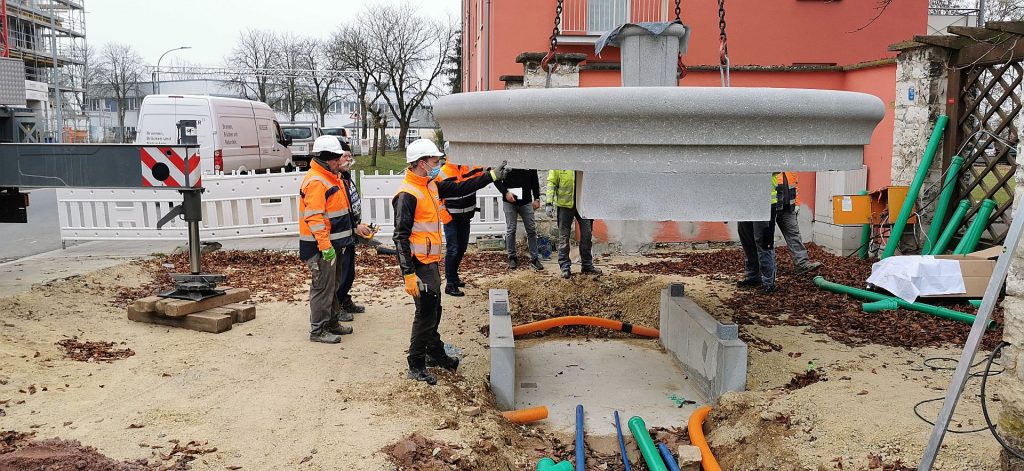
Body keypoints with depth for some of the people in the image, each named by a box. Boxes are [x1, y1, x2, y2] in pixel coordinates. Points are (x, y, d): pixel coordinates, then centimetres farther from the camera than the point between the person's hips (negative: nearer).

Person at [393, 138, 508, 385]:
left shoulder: (431, 186, 8)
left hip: (431, 261, 9)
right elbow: (401, 237, -22)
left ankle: (435, 352, 39)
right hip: (419, 265, -9)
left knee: (434, 310, 21)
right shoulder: (407, 194, -20)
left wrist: (492, 176, 15)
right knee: (426, 313, -1)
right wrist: (408, 274, -25)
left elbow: (460, 188, 19)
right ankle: (416, 366, 13)